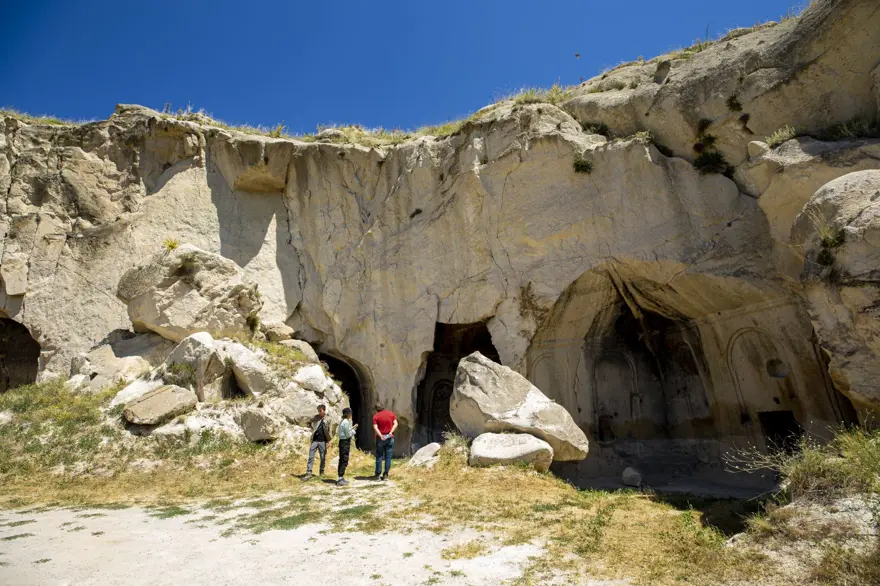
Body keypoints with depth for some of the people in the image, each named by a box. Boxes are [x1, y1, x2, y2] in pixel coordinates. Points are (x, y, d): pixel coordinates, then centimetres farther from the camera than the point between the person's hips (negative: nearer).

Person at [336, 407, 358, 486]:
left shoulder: (343, 421, 12)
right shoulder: (346, 422, -17)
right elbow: (348, 434, -17)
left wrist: (352, 427, 19)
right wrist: (354, 430, -3)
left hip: (342, 442, 10)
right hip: (345, 442, -10)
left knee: (342, 460, 15)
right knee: (344, 461, -5)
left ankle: (341, 478, 24)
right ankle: (340, 479, -3)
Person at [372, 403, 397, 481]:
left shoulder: (376, 416, -4)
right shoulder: (391, 414, 3)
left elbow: (375, 428, -15)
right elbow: (395, 424, -5)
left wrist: (381, 436, -19)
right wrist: (390, 432, -11)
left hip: (380, 438, -2)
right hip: (390, 438, 2)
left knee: (379, 456, 7)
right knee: (388, 457, 6)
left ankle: (378, 475, 8)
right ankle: (385, 475, 7)